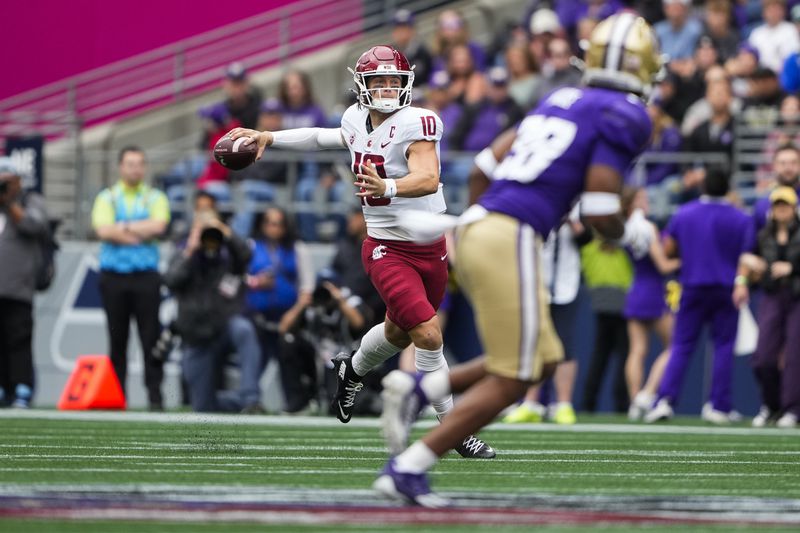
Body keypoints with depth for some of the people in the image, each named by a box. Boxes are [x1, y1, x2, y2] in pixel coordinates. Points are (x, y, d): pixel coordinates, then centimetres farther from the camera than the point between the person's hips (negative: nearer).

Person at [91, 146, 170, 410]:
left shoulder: (155, 198, 11)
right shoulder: (106, 198, 10)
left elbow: (159, 225, -9)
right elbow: (103, 230, -7)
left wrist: (123, 227, -6)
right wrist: (142, 231, -6)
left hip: (146, 275, -1)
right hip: (113, 276, 1)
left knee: (151, 337, -7)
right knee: (117, 339, 2)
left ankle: (155, 395, -7)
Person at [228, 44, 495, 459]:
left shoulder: (416, 123, -17)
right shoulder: (356, 119, -4)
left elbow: (428, 179, -32)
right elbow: (329, 138, 21)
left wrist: (387, 186, -52)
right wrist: (268, 138, 22)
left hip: (431, 248, 0)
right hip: (387, 249, 0)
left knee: (399, 331, 21)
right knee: (428, 335, -17)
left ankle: (351, 371, 54)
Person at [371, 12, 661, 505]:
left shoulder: (561, 100, 20)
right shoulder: (624, 117, -4)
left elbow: (489, 161, 23)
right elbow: (600, 214, -10)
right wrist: (631, 233, 11)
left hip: (475, 226, 9)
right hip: (510, 239, -9)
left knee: (542, 361, 17)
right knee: (509, 381, -1)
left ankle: (419, 388, 6)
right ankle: (407, 470, -5)